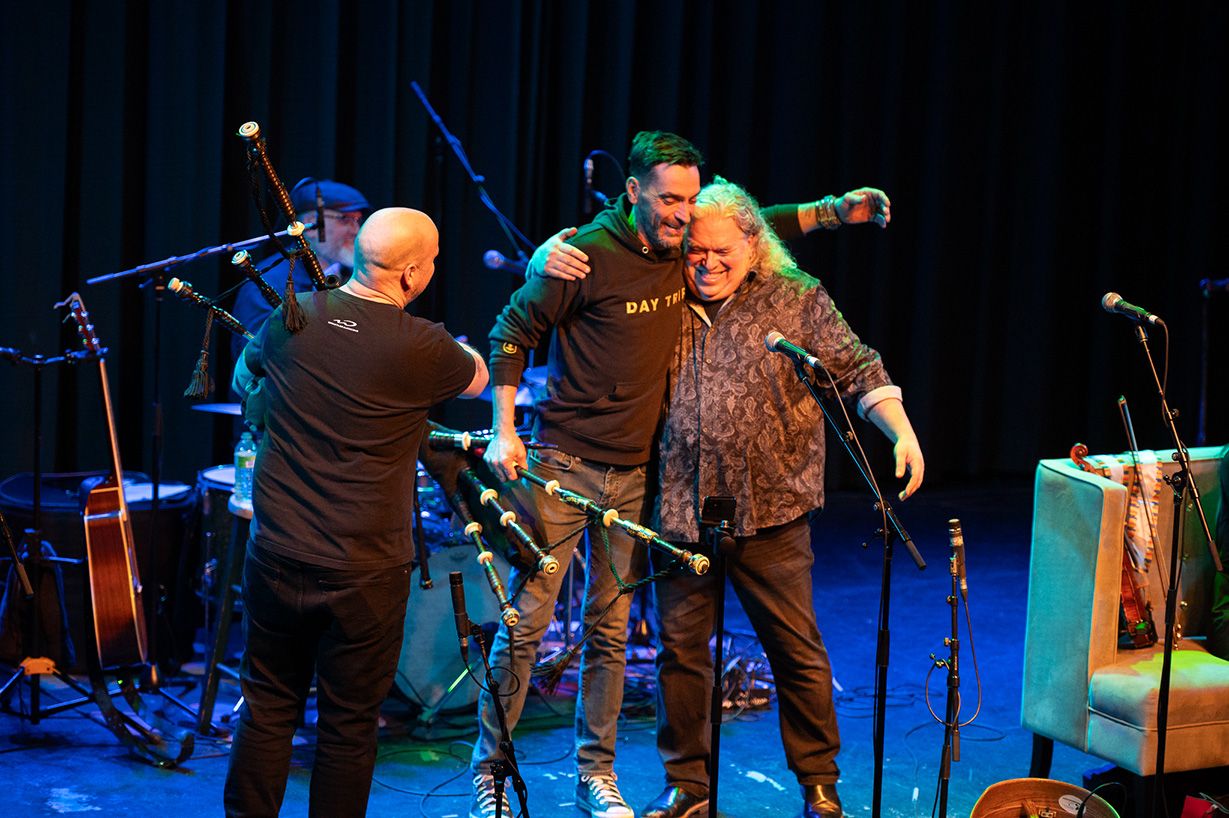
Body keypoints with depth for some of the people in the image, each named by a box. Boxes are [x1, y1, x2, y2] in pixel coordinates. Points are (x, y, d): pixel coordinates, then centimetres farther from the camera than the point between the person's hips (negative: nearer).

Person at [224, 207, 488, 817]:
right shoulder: (419, 347, -15)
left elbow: (244, 382, 19)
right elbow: (479, 379, 7)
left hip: (276, 559, 4)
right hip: (363, 575, -4)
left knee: (267, 711, 15)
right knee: (348, 726, 8)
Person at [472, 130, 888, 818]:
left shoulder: (681, 248, 4)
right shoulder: (587, 255, -14)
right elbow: (512, 332, -7)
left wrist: (835, 211, 13)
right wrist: (505, 431, -12)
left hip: (633, 473, 5)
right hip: (561, 464, -5)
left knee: (611, 630, 9)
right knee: (526, 622, -4)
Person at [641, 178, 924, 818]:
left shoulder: (798, 301, 3)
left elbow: (857, 371, -2)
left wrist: (902, 433, -17)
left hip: (769, 512, -2)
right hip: (680, 509, 2)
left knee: (797, 651, 3)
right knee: (679, 648, 7)